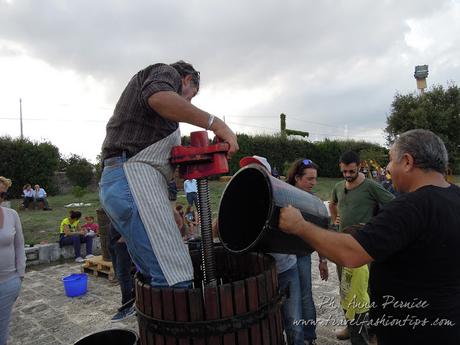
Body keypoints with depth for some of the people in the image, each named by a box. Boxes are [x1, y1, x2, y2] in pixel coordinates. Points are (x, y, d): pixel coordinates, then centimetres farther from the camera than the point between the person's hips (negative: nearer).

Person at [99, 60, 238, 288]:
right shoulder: (167, 72, 8)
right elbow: (159, 97, -20)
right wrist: (215, 123, -19)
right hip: (133, 179, -10)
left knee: (156, 276, 11)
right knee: (175, 279, -15)